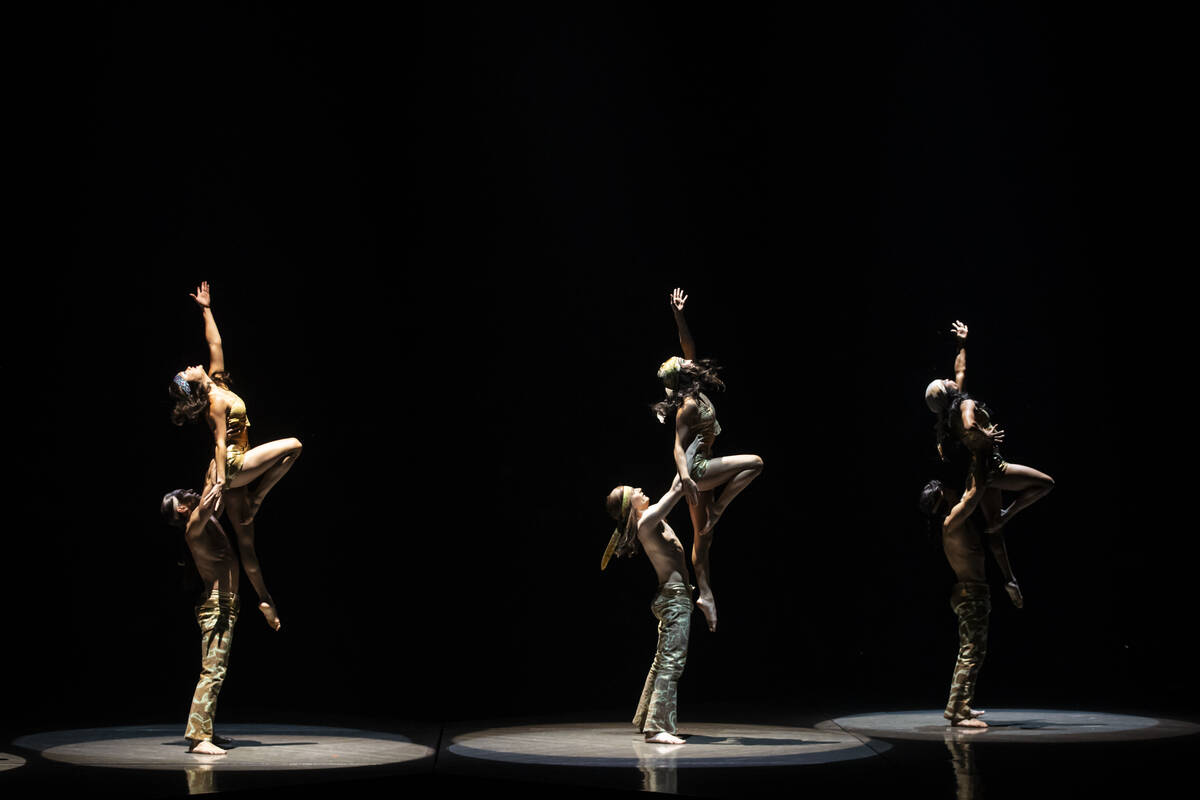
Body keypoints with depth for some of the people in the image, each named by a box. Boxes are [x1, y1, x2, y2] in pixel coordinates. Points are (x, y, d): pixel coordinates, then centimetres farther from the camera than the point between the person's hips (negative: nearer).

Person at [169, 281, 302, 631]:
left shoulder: (215, 381, 7)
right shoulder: (216, 403, -15)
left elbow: (215, 344, 15)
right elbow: (220, 442, -22)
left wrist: (206, 310, 19)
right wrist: (220, 481, -26)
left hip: (231, 470, 7)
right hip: (232, 467, -7)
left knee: (245, 541, 7)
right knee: (292, 446, -11)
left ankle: (265, 599, 11)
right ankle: (257, 499, -6)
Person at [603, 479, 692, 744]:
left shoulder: (649, 519, 12)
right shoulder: (647, 521, -15)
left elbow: (674, 491, 25)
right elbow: (677, 489, -15)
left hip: (671, 596, 10)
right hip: (675, 596, -10)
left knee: (663, 661, 18)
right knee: (672, 662, -14)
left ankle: (647, 719, 27)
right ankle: (657, 727, -19)